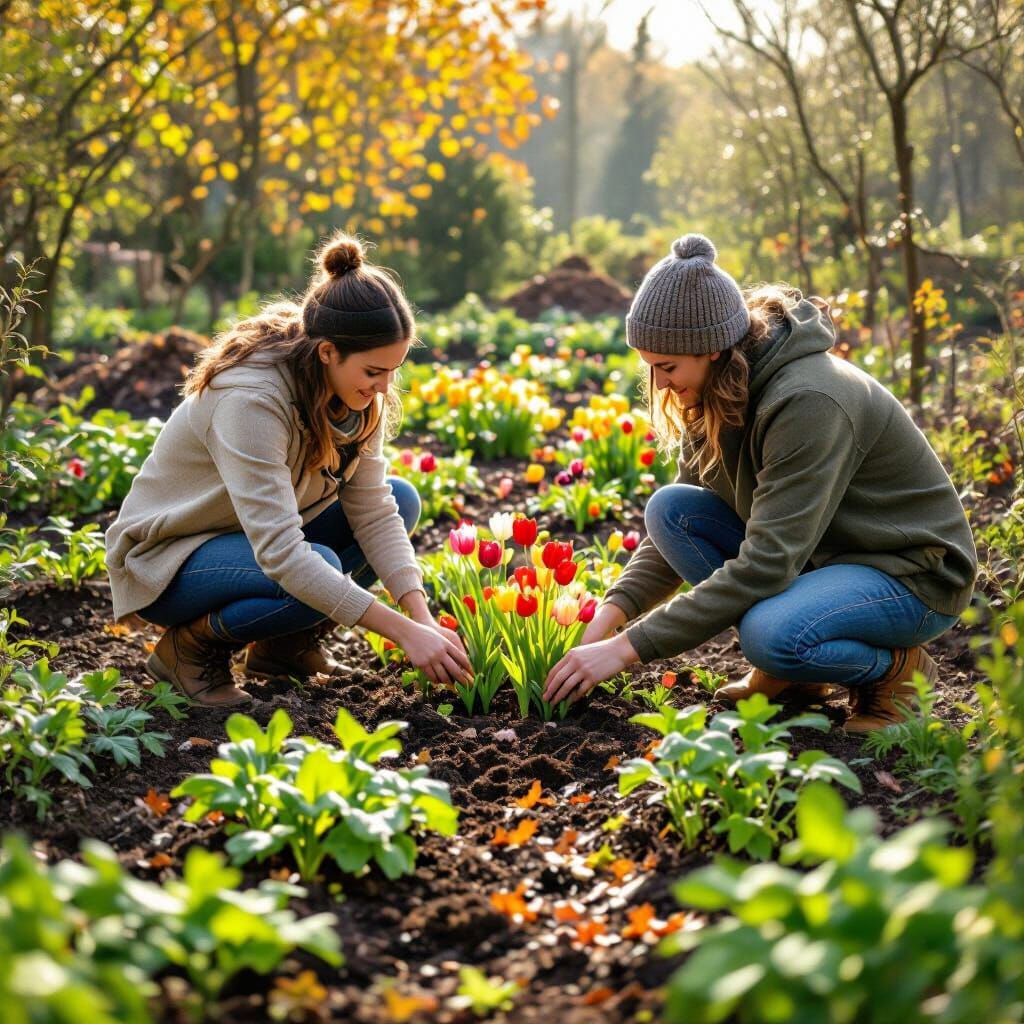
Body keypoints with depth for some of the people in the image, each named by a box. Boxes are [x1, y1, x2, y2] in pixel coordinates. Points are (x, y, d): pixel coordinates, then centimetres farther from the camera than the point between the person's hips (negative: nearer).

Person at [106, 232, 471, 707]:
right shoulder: (251, 399, -34)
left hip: (260, 536, 8)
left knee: (400, 499, -5)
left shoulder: (355, 394, -10)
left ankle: (285, 643, 3)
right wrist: (404, 631, -39)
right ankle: (190, 644, -7)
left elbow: (374, 510, -9)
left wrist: (424, 618, -23)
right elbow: (282, 555, -39)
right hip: (165, 558, -8)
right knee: (318, 570, -34)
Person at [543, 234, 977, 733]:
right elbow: (679, 526, 3)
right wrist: (610, 614, -14)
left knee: (771, 634, -37)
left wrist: (627, 648, -33)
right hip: (814, 554, 8)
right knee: (669, 508, -11)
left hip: (913, 574, -8)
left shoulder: (806, 401, -30)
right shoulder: (719, 396, -4)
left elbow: (765, 566, -34)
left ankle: (897, 667, -4)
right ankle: (787, 673, 1)